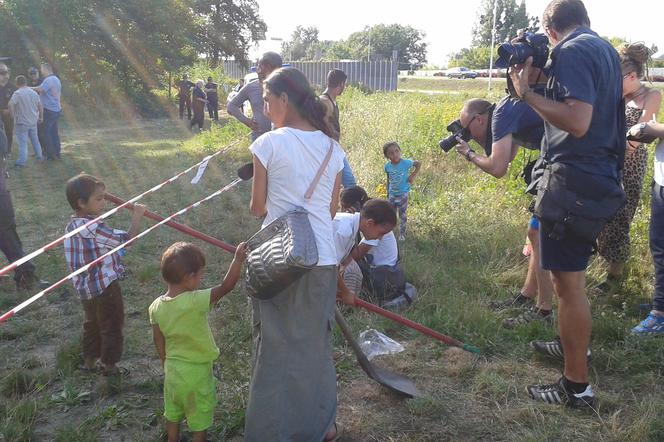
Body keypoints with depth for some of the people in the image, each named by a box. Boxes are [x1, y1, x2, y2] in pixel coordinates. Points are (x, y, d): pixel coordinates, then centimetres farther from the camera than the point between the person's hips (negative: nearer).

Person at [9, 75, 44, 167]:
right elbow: (40, 106, 10)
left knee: (22, 142, -3)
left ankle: (22, 161, -2)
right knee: (35, 140, 20)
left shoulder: (17, 93, -14)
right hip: (33, 121, 5)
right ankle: (39, 156, 28)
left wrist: (13, 115, -13)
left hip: (22, 122, -5)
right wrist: (41, 117, 20)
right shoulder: (34, 92, 5)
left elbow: (11, 104, -26)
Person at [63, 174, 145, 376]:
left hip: (86, 289, 8)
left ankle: (89, 361, 38)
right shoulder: (93, 228, -27)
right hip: (105, 286, -8)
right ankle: (110, 365, 22)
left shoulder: (72, 225, 2)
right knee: (112, 326, 10)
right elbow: (127, 239, -26)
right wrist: (137, 216, -15)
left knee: (92, 323, 24)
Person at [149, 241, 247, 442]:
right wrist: (238, 259, -20)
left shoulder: (156, 306, -10)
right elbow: (226, 286, -28)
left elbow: (158, 341, 1)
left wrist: (166, 363, 16)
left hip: (172, 369, 5)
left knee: (172, 414, 24)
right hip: (197, 372, -5)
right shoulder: (195, 301, -29)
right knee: (200, 419, 15)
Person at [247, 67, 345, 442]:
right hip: (323, 259, 5)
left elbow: (257, 208, -3)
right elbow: (332, 209, 9)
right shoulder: (332, 148, 4)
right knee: (316, 341, 20)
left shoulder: (269, 143, -10)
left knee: (277, 343, 11)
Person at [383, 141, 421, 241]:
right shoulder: (387, 166, -7)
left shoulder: (405, 163, -17)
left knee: (402, 214, 5)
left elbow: (418, 164, -1)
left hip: (403, 194, -3)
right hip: (392, 194, 3)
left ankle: (402, 234, 16)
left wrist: (413, 175, -11)